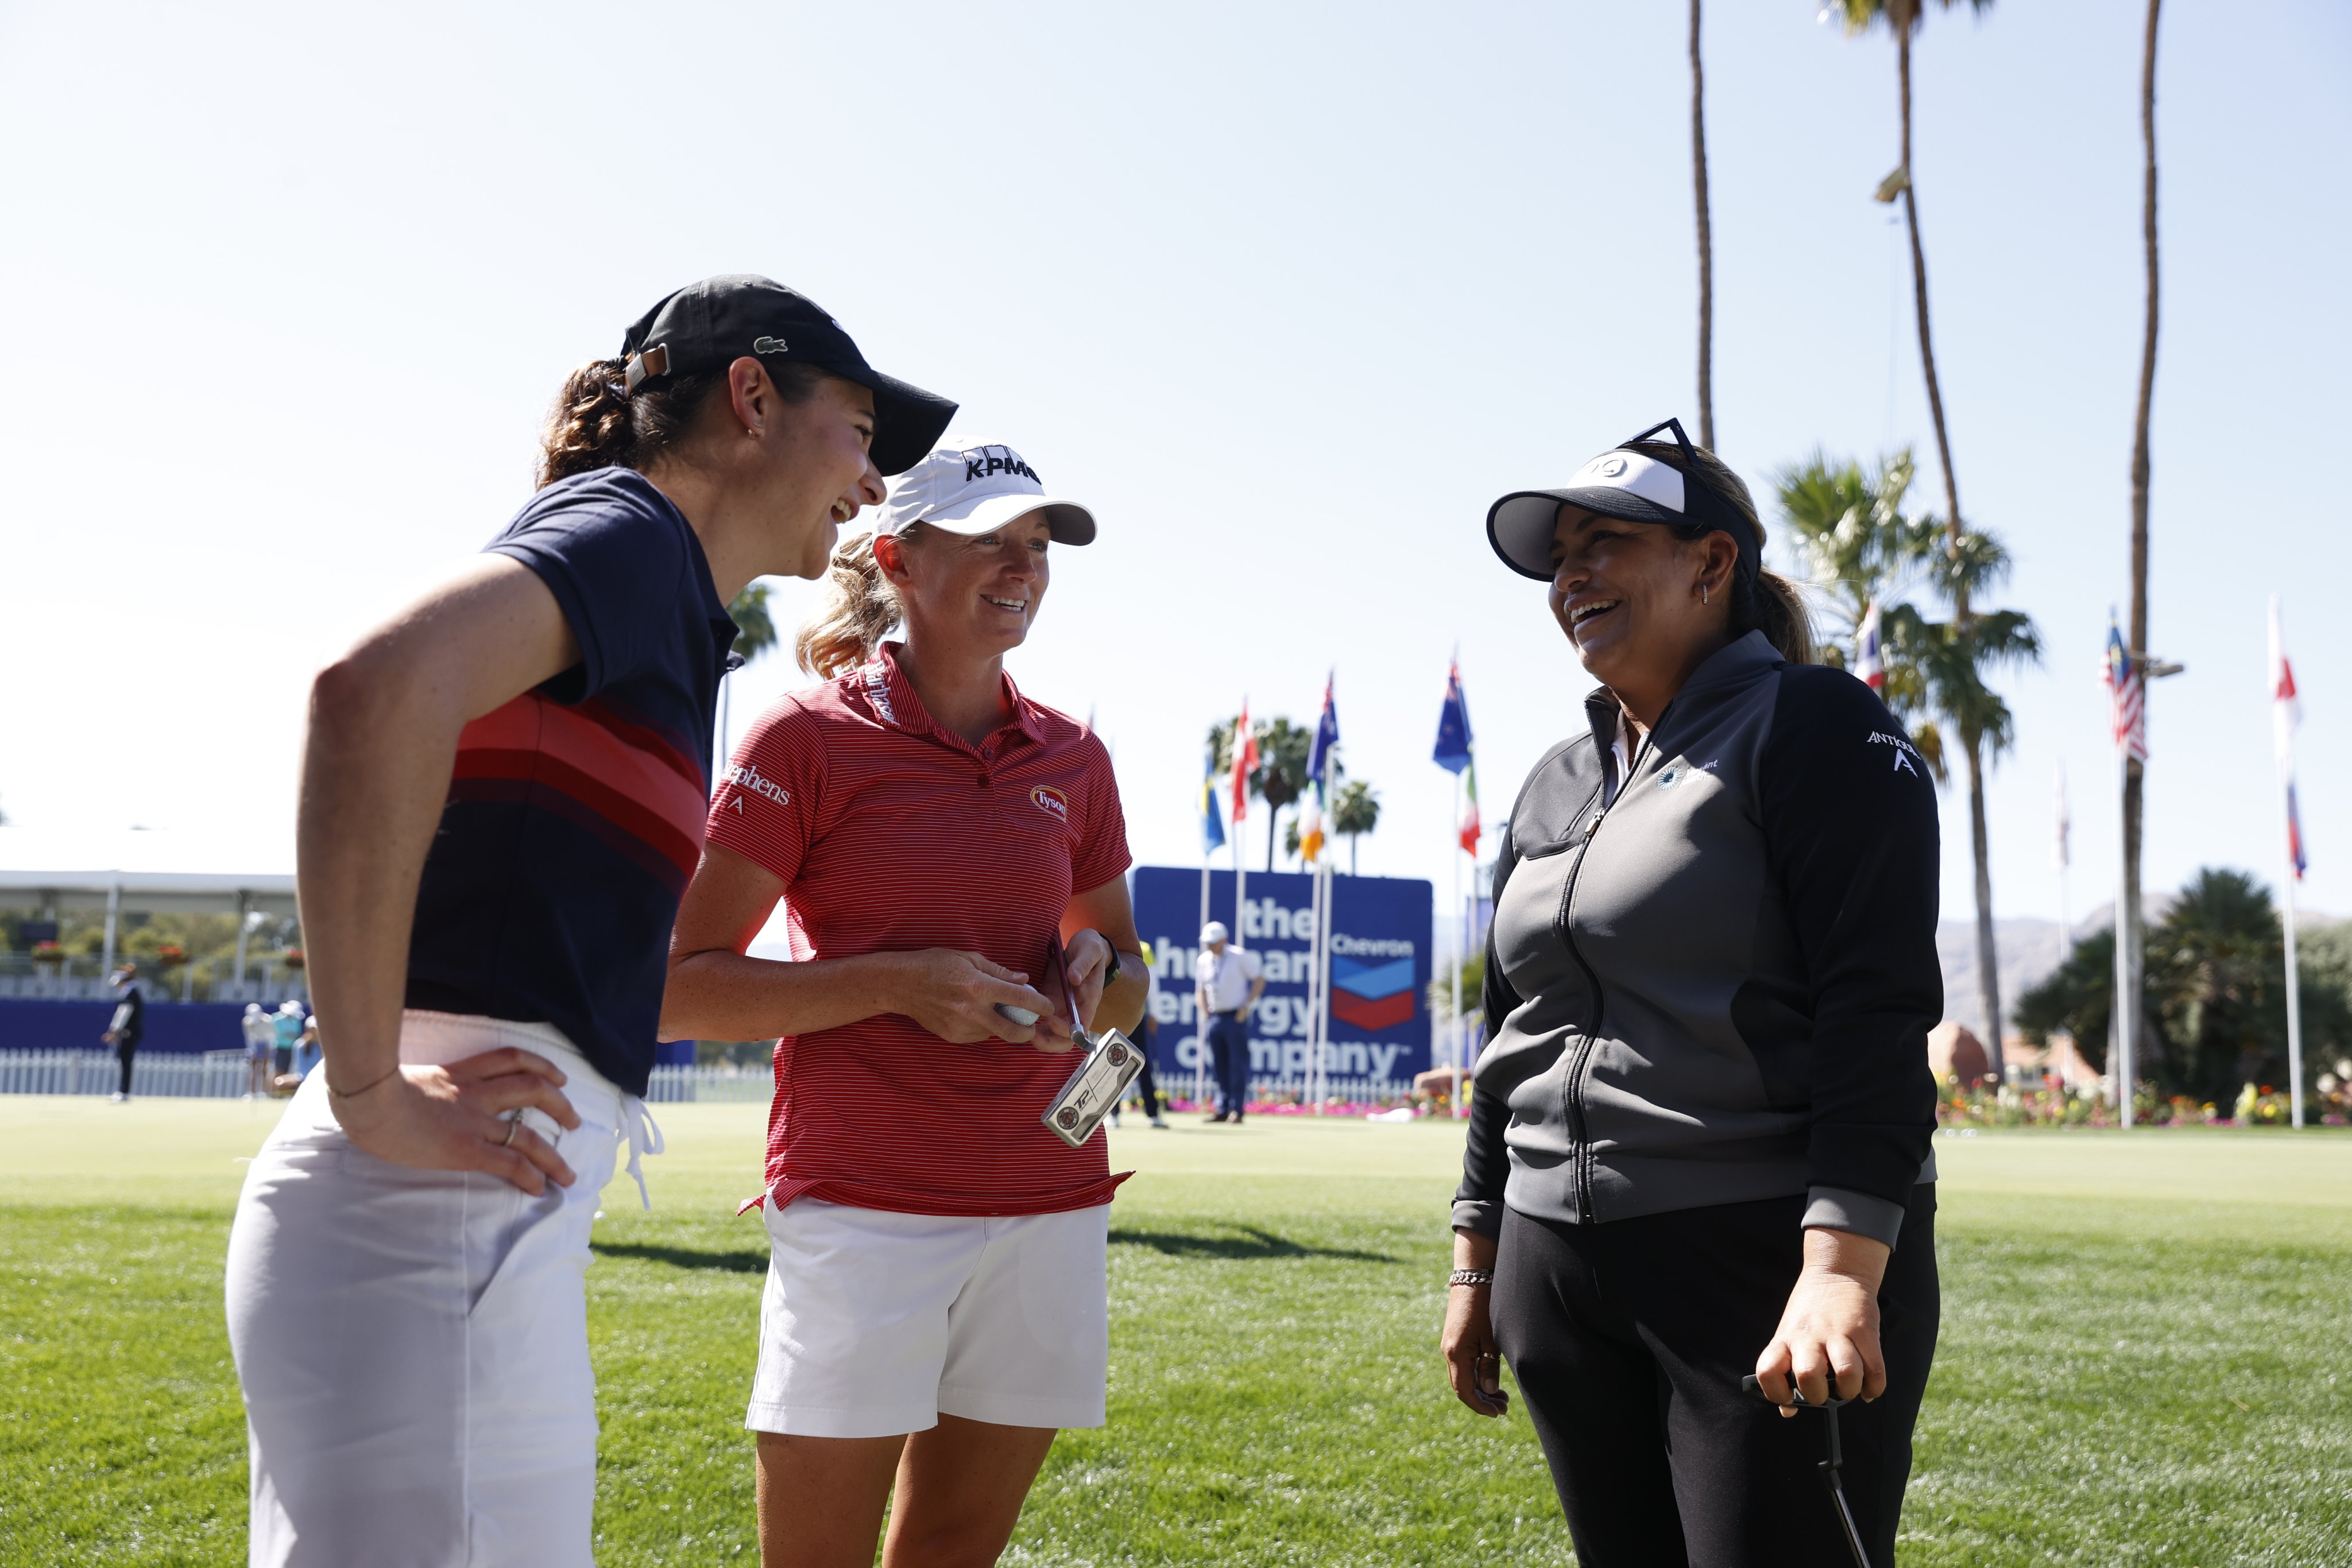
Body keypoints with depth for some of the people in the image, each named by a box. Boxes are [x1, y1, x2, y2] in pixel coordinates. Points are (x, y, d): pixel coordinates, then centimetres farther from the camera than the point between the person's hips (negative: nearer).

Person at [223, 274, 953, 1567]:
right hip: (439, 1221, -10)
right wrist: (372, 1096, -22)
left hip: (501, 1216, 10)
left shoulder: (672, 617, 21)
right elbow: (378, 684, -26)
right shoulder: (630, 530, -7)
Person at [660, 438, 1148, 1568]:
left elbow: (1127, 980, 24)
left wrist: (1093, 979, -1)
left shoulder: (1071, 758, 12)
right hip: (862, 1208, -4)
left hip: (1047, 1204, 4)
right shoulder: (807, 740, -2)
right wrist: (896, 983, -15)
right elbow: (679, 992, -5)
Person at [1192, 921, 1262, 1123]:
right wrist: (1204, 1011, 5)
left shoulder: (1240, 957, -4)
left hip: (1236, 1017, -6)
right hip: (1214, 1018, 6)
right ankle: (1223, 1110, 11)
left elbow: (1260, 979, -4)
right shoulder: (1203, 961, 12)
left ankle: (1237, 1110, -8)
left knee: (1238, 1064, -8)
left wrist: (1247, 1006, -10)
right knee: (1219, 1066, 7)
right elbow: (1200, 990, 22)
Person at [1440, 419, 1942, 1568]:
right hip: (1562, 1276, 7)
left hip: (1770, 1261, -7)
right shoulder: (1556, 783, 18)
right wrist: (1478, 1260, 19)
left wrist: (1842, 1271, -23)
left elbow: (1879, 1011, -14)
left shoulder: (1812, 727, -4)